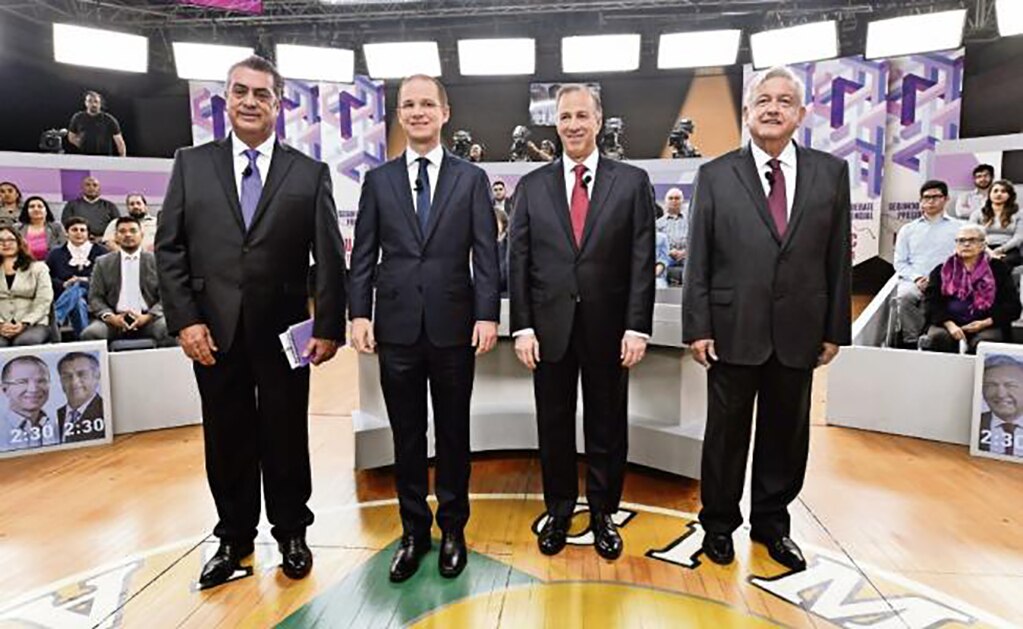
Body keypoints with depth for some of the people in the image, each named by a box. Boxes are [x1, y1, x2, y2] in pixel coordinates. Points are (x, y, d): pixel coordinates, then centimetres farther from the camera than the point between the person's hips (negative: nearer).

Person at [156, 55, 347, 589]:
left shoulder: (310, 174, 1)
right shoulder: (191, 165, 7)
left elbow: (329, 259, -2)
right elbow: (169, 249, 4)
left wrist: (328, 327, -7)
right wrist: (184, 319, -5)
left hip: (283, 331, -1)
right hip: (214, 331, 2)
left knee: (286, 438, 10)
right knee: (227, 439, 13)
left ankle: (292, 533, 30)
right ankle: (234, 537, 32)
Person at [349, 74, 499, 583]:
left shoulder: (472, 178, 5)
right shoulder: (378, 180, 9)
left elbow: (486, 253, 0)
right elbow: (363, 254, 6)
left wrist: (487, 313, -9)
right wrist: (359, 313, -3)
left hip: (454, 326, -1)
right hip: (397, 327, 1)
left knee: (453, 432, 10)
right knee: (406, 436, 11)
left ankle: (452, 528, 28)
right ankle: (414, 530, 28)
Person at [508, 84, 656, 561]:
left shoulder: (632, 181, 3)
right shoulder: (532, 186, 6)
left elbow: (642, 260, -2)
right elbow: (518, 260, 3)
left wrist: (638, 326, -9)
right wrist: (522, 326, -4)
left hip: (608, 328, -1)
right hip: (549, 327, 1)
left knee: (607, 427, 11)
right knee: (553, 426, 12)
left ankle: (603, 513, 31)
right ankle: (558, 511, 31)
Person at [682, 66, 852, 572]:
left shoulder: (830, 173, 6)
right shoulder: (716, 175, 0)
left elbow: (838, 258, 6)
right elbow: (697, 259, -3)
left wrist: (835, 329, 4)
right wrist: (697, 327, -7)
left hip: (798, 332, 2)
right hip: (733, 330, -2)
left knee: (785, 434, 14)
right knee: (726, 433, 10)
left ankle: (771, 522, 34)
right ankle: (719, 523, 29)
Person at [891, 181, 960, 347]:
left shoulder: (959, 227, 16)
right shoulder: (908, 229, 21)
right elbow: (900, 262, 13)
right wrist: (917, 278, -6)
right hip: (913, 281, 1)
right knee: (904, 296, -33)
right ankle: (911, 341, -22)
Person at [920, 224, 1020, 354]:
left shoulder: (998, 269, 16)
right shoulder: (941, 270, 16)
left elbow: (1013, 305, 9)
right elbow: (931, 302, 3)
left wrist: (986, 322, -8)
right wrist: (949, 324, -14)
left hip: (986, 326, 0)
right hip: (948, 323, 0)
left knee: (983, 342, -33)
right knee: (937, 337, -33)